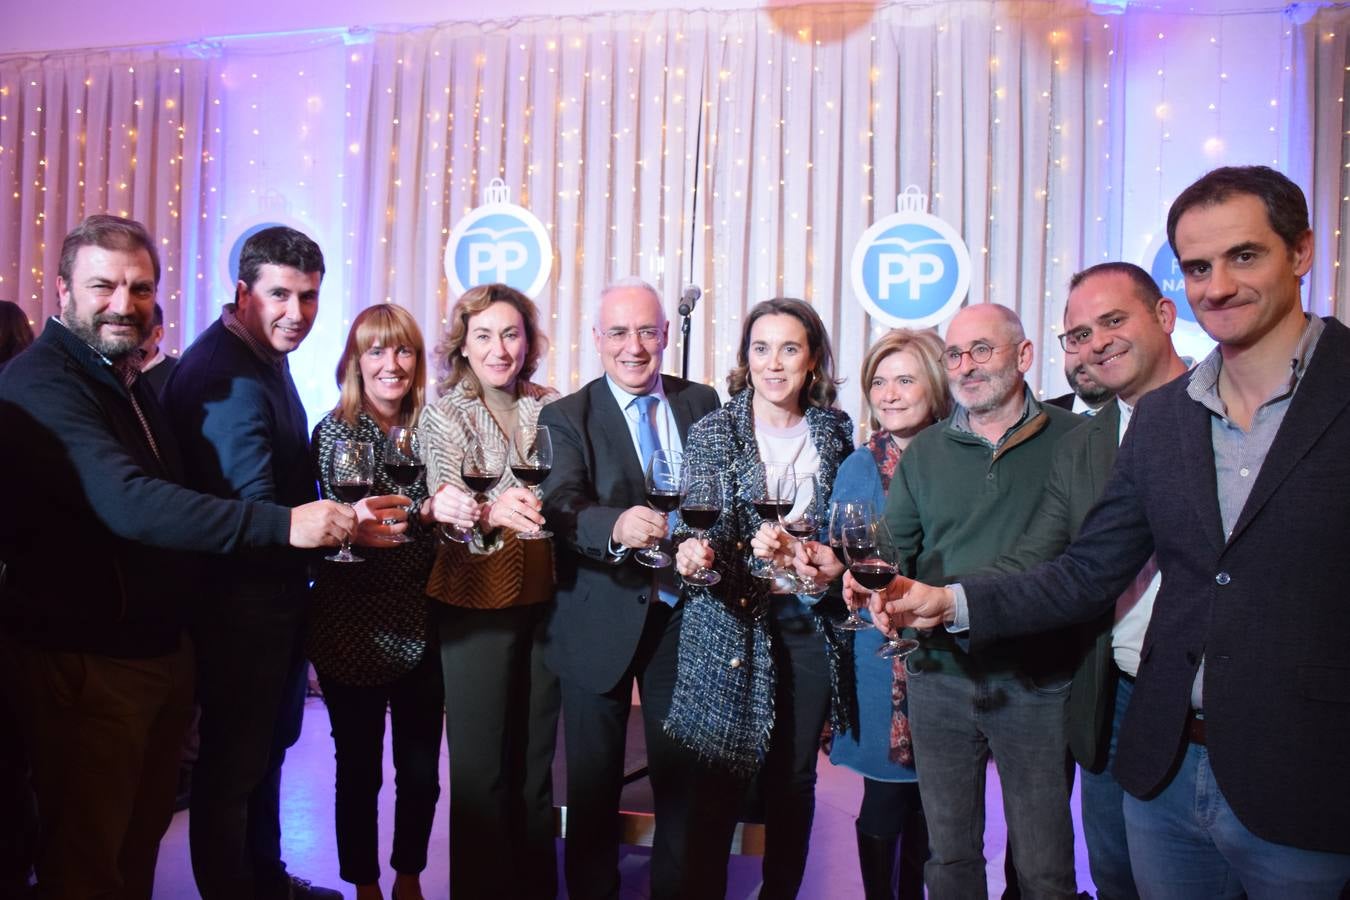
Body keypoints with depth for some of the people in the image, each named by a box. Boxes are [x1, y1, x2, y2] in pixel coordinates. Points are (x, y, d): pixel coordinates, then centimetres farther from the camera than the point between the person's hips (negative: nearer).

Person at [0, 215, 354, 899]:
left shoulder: (127, 379, 12)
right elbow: (128, 504, -31)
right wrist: (283, 524, -36)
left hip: (161, 652, 8)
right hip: (83, 663, -8)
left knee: (143, 835, 20)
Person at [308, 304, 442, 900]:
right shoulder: (335, 431, -6)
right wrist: (422, 512, -33)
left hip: (422, 626, 3)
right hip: (354, 630, -3)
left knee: (422, 769, 11)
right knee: (359, 769, 10)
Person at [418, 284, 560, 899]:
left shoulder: (552, 408, 2)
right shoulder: (442, 416, -4)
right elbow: (446, 518, -17)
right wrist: (491, 513, -36)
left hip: (545, 600, 3)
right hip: (476, 607, -2)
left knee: (536, 758, 14)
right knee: (481, 763, 7)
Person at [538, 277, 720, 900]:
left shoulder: (703, 404, 6)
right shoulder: (564, 418, -4)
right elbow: (562, 508, -21)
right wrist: (617, 526, -41)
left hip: (684, 614, 2)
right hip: (602, 624, -2)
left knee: (685, 776, 14)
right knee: (594, 783, 12)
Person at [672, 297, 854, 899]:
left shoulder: (835, 432, 4)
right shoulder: (713, 433, -3)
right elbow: (693, 527, -9)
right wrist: (693, 552, -30)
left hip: (809, 628, 3)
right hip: (730, 629, -2)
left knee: (794, 780, 13)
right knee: (718, 782, 4)